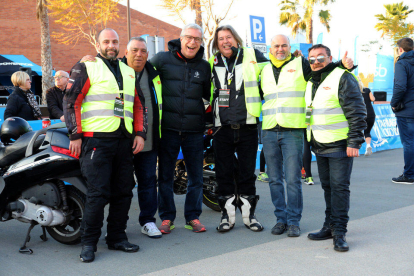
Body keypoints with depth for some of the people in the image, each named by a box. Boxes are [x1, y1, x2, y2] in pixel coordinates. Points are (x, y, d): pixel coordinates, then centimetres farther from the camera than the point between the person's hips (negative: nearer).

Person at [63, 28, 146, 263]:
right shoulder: (86, 68, 3)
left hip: (124, 141, 6)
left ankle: (117, 237, 19)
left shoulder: (129, 72, 19)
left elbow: (139, 105, 22)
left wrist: (140, 133, 10)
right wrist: (75, 135, -9)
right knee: (98, 192, -10)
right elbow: (71, 101, -2)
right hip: (97, 140, -6)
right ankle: (89, 243, 1)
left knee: (124, 191, 8)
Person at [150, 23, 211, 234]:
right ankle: (166, 217, 18)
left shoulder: (204, 67, 10)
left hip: (194, 130, 2)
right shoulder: (162, 59, 1)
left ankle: (192, 217, 20)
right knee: (165, 175, 5)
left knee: (196, 176, 6)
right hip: (168, 128, -2)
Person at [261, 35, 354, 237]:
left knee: (293, 179, -3)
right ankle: (281, 218, 19)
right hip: (269, 131, 4)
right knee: (275, 179, 8)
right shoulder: (265, 70, 17)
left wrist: (343, 64, -15)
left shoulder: (301, 64, 5)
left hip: (293, 131, -4)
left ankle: (293, 221, 8)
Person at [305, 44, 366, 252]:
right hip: (320, 146, 8)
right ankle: (330, 226, 23)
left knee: (339, 186, -7)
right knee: (327, 186, 13)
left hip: (339, 146, -8)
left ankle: (339, 232, -2)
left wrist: (354, 142, -18)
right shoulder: (311, 83, 16)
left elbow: (356, 112, -14)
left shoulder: (343, 78, -9)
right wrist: (309, 140, 20)